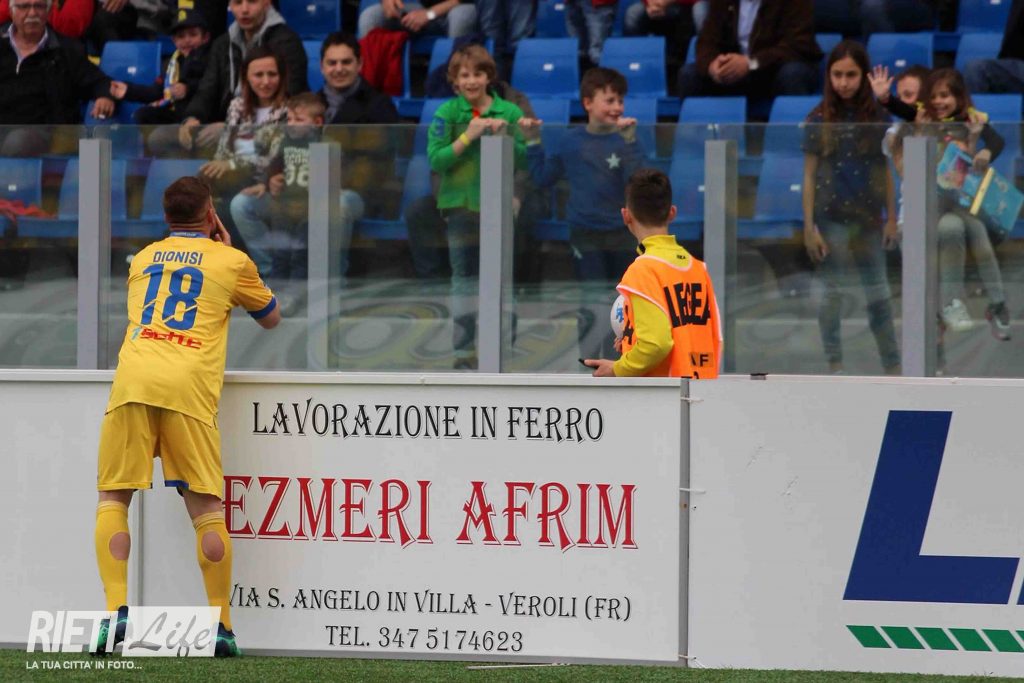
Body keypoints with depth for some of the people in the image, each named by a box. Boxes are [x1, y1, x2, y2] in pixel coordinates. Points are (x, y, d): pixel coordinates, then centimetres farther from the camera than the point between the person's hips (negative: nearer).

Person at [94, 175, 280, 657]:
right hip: (188, 387, -2)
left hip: (134, 379, 2)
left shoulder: (142, 260, 26)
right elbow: (271, 318, 31)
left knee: (113, 497, 7)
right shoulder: (230, 262, 16)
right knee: (206, 506, 3)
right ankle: (221, 626, -1)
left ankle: (116, 610, -11)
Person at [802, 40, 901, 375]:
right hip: (831, 218, -2)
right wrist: (809, 226, -7)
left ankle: (893, 367, 14)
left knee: (878, 293, 8)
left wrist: (891, 219, 4)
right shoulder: (819, 119, -5)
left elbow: (885, 172, 6)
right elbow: (809, 176, -3)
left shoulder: (877, 117, 0)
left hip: (868, 217, 2)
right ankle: (835, 365, 11)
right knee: (833, 293, 2)